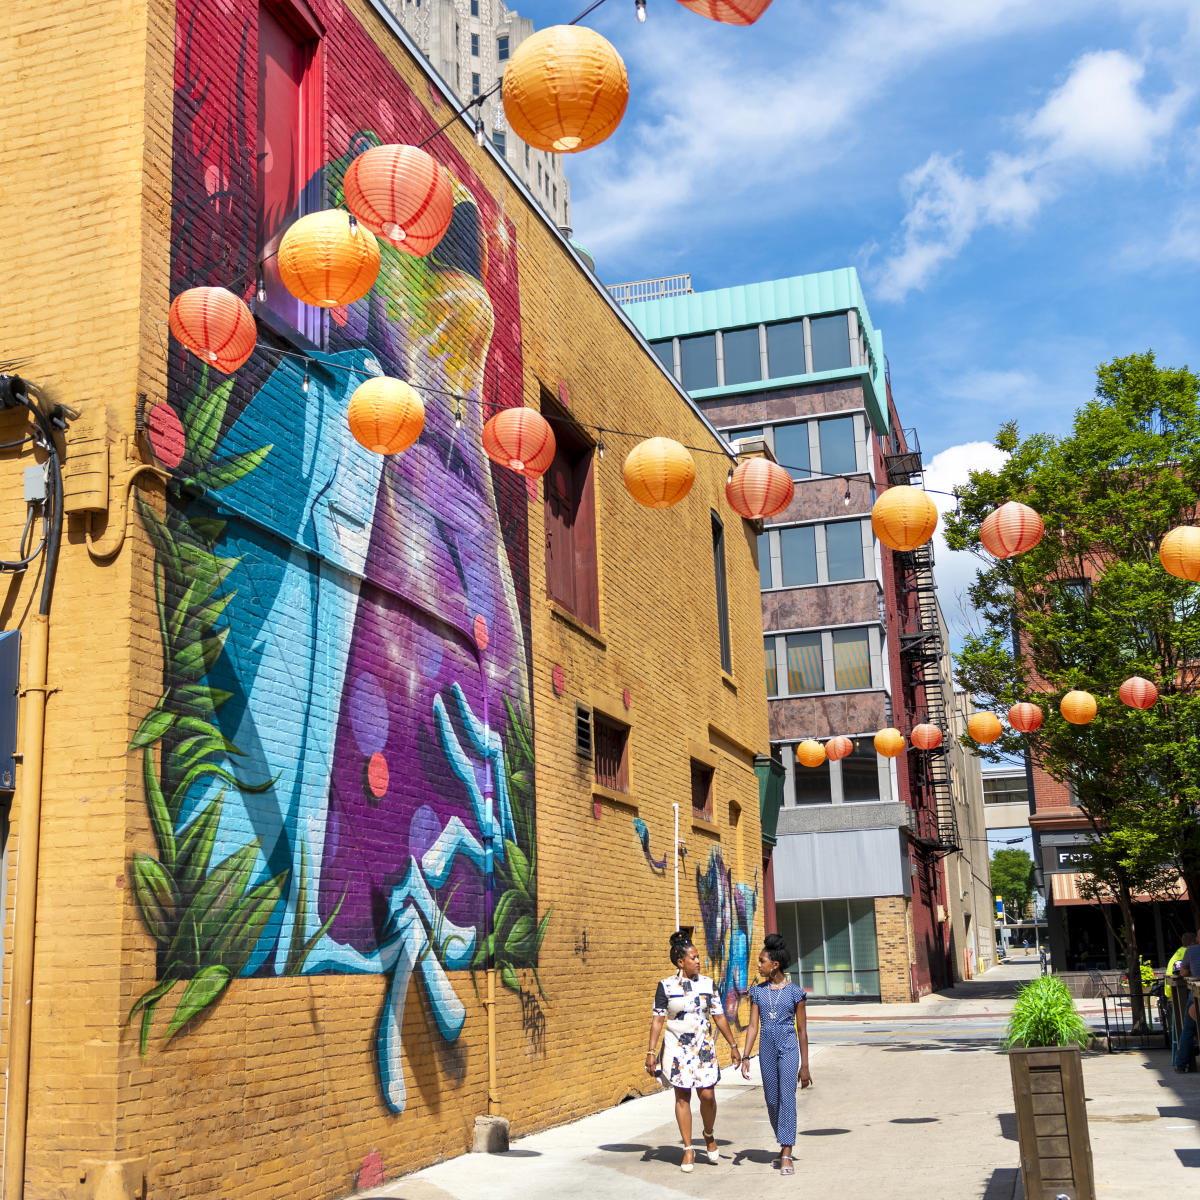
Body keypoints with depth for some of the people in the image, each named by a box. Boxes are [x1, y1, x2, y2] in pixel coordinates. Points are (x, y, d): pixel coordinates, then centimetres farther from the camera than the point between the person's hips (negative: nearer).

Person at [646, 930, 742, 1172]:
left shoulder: (707, 984, 3)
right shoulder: (666, 986, -4)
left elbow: (719, 1017, 9)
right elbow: (657, 1020, -2)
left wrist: (733, 1046, 9)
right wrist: (651, 1052, -6)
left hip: (704, 1046, 1)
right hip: (677, 1048, -1)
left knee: (707, 1095, -7)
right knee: (682, 1097, 3)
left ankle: (710, 1136, 22)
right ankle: (688, 1149, 14)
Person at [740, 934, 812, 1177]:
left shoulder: (794, 991, -4)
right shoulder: (758, 991, 5)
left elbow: (802, 1030, 0)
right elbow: (753, 1026, 6)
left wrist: (804, 1066, 1)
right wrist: (745, 1057, -3)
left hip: (789, 1050, -4)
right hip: (767, 1050, 4)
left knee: (787, 1098, -12)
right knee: (772, 1101, 9)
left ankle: (786, 1156, -13)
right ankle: (784, 1146, 27)